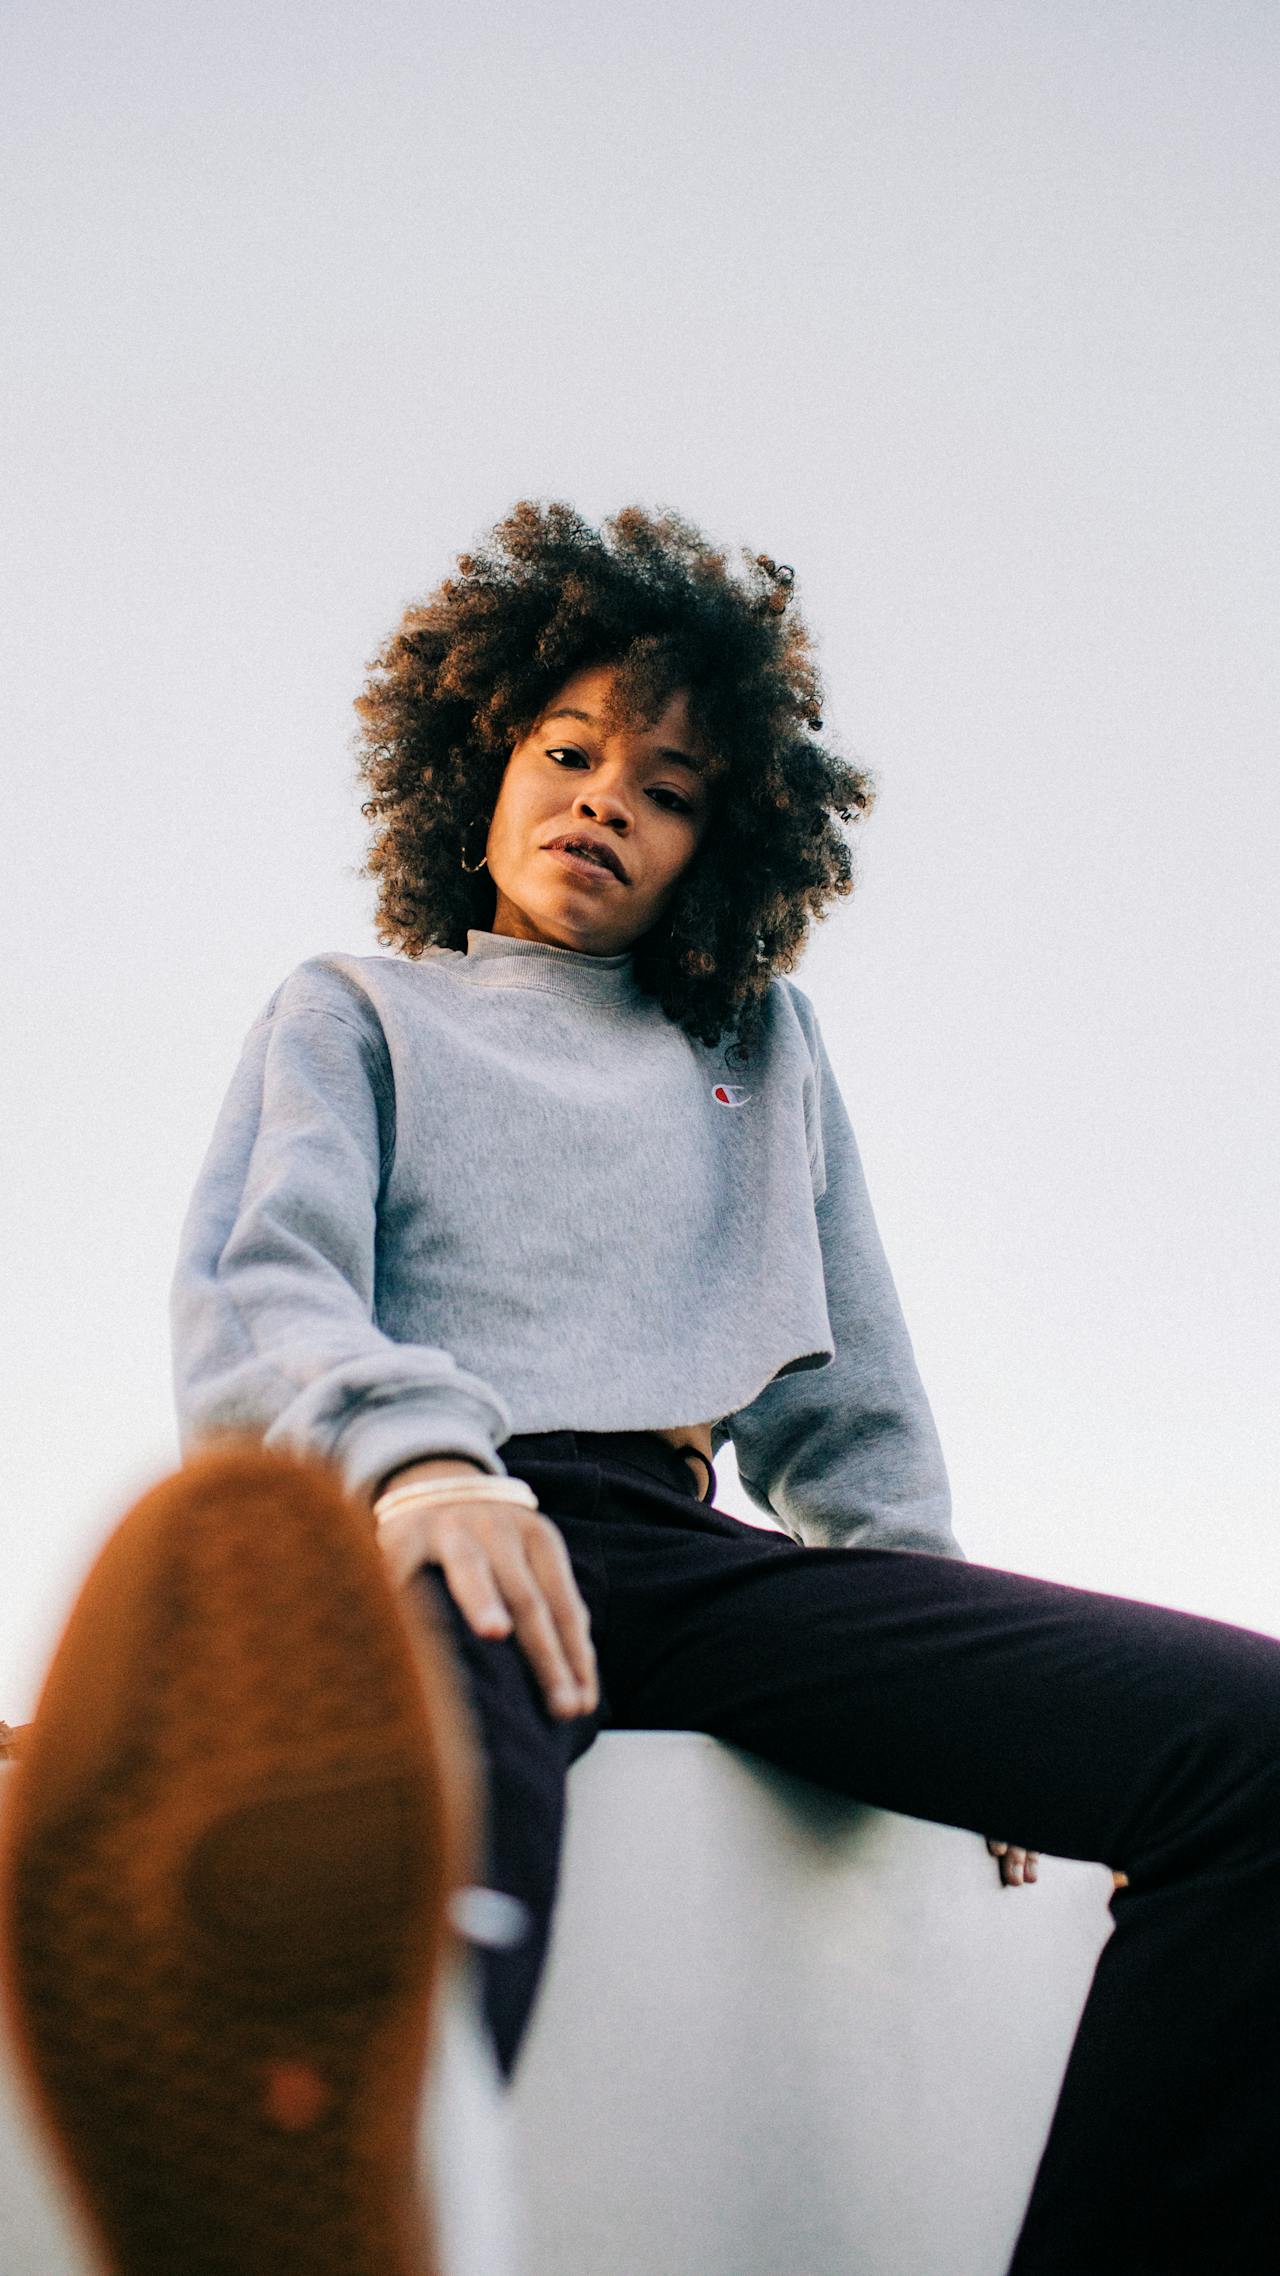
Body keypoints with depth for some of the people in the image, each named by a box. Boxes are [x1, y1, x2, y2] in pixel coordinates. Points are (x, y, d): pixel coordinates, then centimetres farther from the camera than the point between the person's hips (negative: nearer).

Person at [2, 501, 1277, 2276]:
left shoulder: (767, 1044, 34)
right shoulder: (358, 1014, 25)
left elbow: (854, 1406, 31)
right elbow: (255, 1296, 5)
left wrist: (957, 1676, 14)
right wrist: (416, 1449, -19)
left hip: (696, 1553, 4)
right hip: (436, 1530, -3)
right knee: (423, 1795, -45)